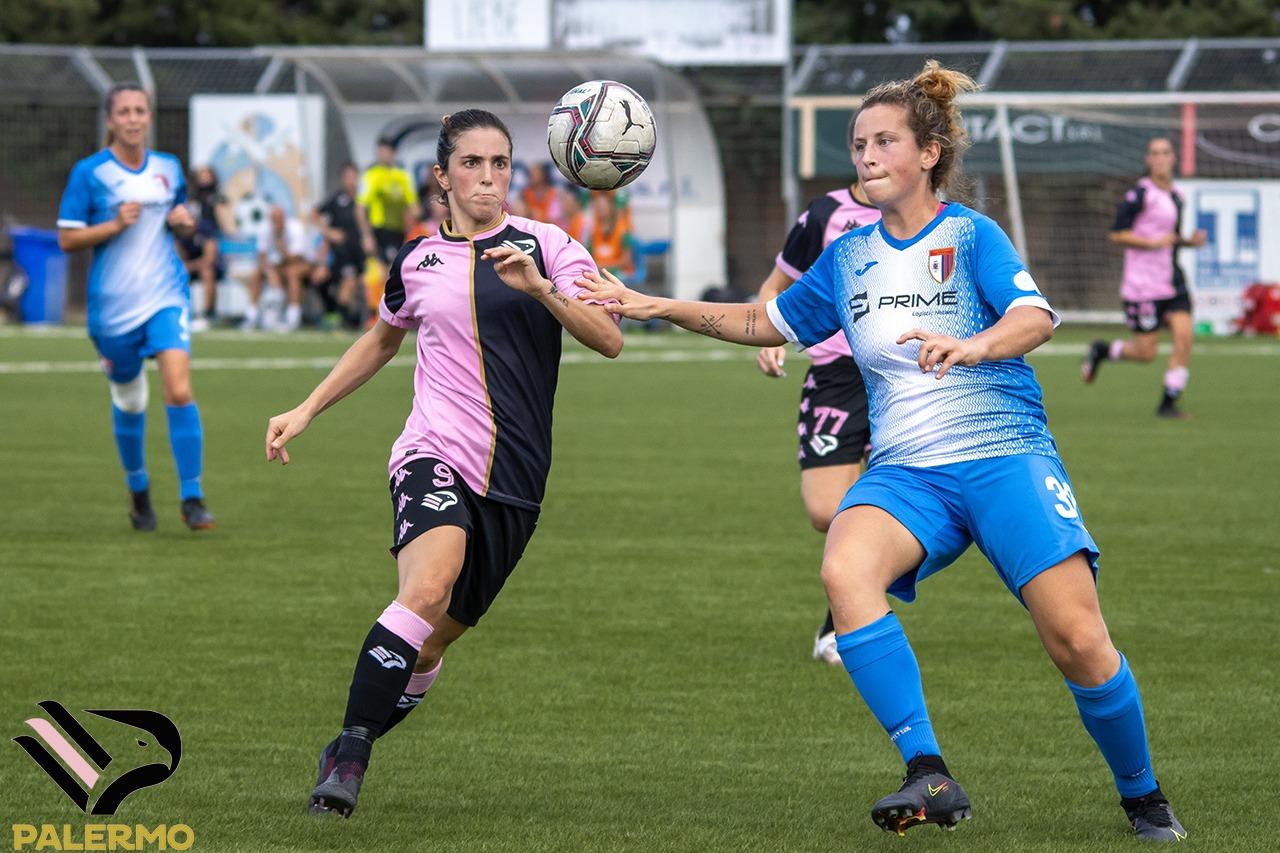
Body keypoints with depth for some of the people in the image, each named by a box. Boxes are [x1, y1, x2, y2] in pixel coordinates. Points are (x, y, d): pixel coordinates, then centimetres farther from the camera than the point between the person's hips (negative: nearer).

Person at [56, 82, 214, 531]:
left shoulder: (169, 169, 7)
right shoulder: (90, 173, -5)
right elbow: (67, 239, -5)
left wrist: (185, 222, -1)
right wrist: (115, 225, -19)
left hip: (166, 297, 1)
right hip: (113, 305, -1)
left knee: (179, 391, -17)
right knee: (128, 402, 11)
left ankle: (192, 498, -12)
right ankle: (137, 489, 36)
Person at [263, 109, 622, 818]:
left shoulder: (545, 245, 4)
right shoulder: (417, 262, 10)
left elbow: (608, 340, -7)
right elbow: (381, 341, 30)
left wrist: (539, 288, -22)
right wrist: (306, 410, 27)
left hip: (514, 479, 1)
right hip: (436, 454, -1)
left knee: (431, 643, 6)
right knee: (427, 590, -30)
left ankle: (346, 753, 27)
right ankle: (348, 758, -27)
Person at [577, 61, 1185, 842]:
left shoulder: (971, 234, -1)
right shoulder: (849, 257, 14)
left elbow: (1037, 317, -18)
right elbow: (769, 322, 29)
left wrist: (976, 345, -39)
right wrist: (659, 308, 21)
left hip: (1004, 456, -4)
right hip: (906, 472, 4)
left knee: (1078, 642, -15)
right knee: (845, 569, -30)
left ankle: (1144, 800, 11)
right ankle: (931, 778, -31)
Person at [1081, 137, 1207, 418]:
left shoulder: (1177, 195, 13)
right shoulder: (1140, 194, -10)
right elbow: (1117, 235, -12)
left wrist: (1190, 241, 7)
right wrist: (1154, 242, -21)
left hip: (1174, 283, 6)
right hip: (1144, 286, -6)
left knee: (1184, 337, -11)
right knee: (1145, 352, -3)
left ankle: (1168, 403, -1)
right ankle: (1101, 351, 27)